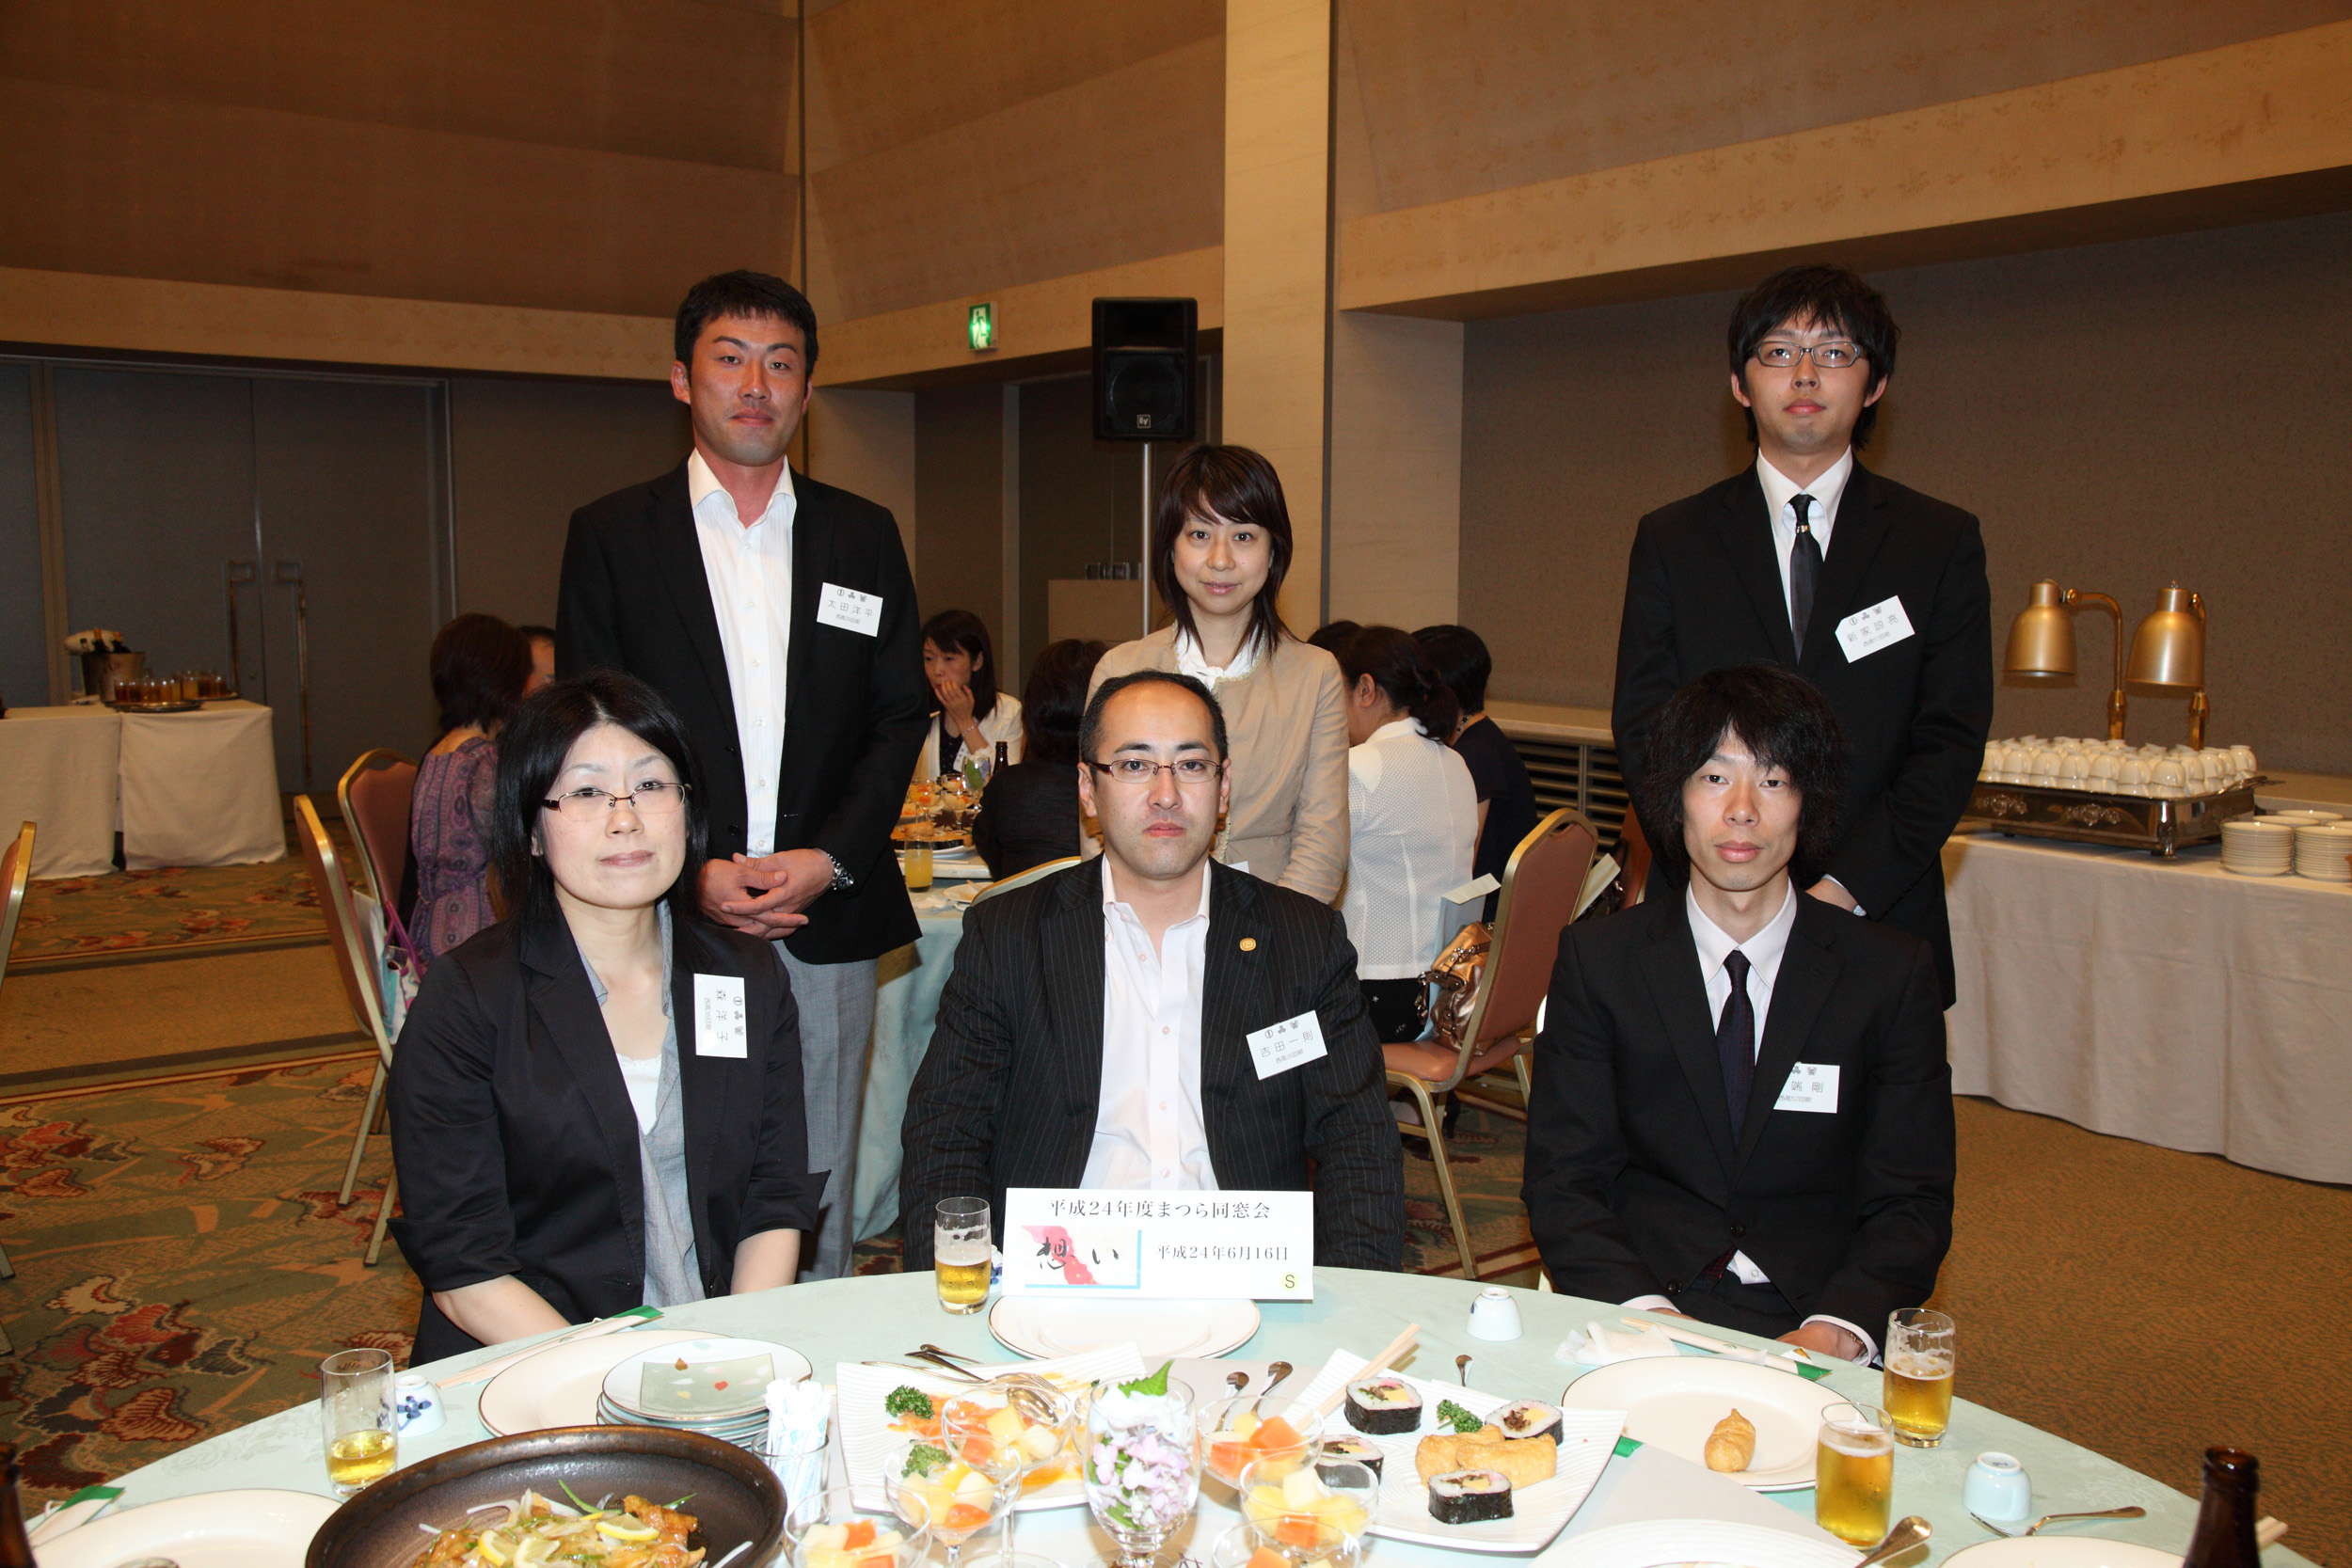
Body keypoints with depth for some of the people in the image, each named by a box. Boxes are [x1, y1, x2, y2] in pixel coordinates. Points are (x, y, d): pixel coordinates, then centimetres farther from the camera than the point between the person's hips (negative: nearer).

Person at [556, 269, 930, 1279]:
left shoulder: (863, 537, 11)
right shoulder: (610, 534, 5)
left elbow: (902, 715, 8)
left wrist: (829, 859, -7)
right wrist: (687, 869, -11)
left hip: (827, 921, 2)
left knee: (816, 1188, 10)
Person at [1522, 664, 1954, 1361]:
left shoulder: (1893, 973, 4)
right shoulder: (1597, 959, 3)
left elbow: (1912, 1200, 2)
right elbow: (1563, 1181, 0)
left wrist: (1835, 1331, -16)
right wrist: (1647, 1310, -17)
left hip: (1815, 1317, 1)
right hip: (1648, 1305, 0)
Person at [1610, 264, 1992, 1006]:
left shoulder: (1943, 542, 6)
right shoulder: (1671, 540, 7)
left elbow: (1952, 742, 0)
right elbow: (1644, 730, 1)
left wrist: (1845, 887, -13)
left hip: (1879, 920, 0)